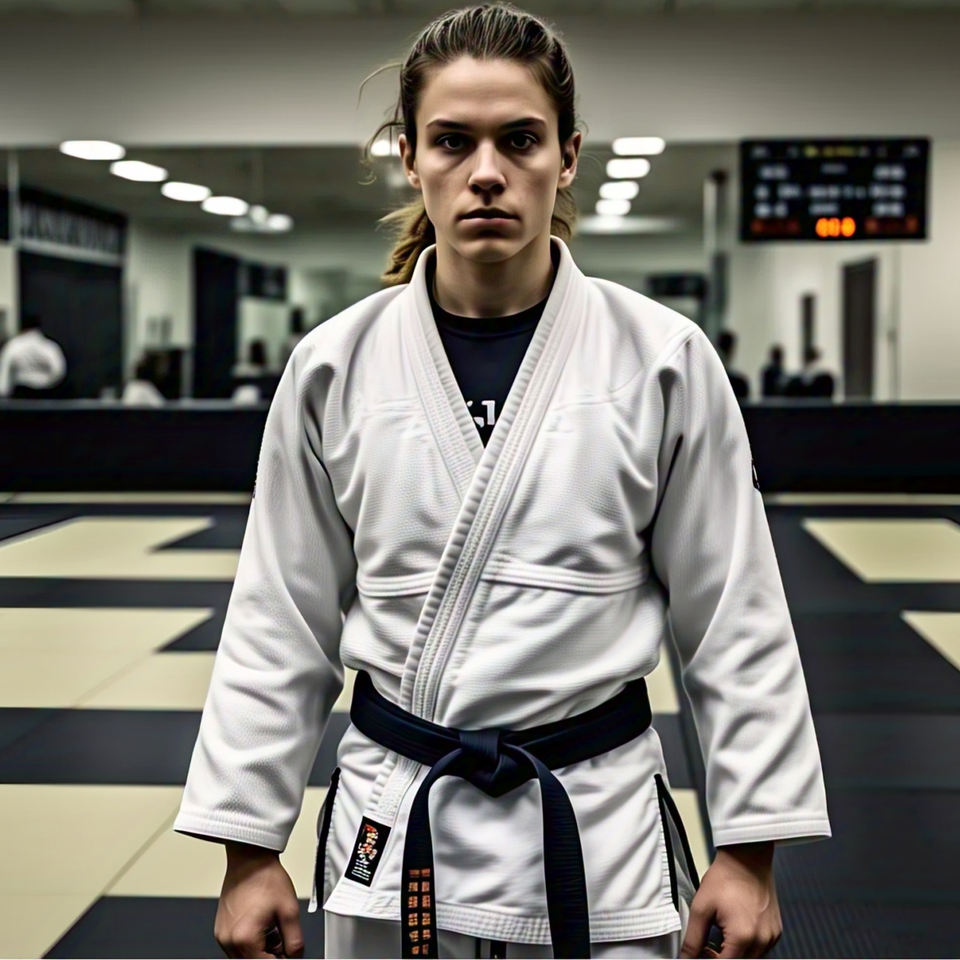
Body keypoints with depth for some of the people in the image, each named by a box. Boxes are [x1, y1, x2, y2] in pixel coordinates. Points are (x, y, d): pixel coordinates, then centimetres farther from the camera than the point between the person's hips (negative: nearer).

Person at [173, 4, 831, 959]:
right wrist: (250, 851, 4)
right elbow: (280, 627, 3)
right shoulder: (334, 368, -3)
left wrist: (749, 850, -2)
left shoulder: (665, 360, -7)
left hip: (599, 836, -1)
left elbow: (735, 621, -2)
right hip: (392, 834, 1)